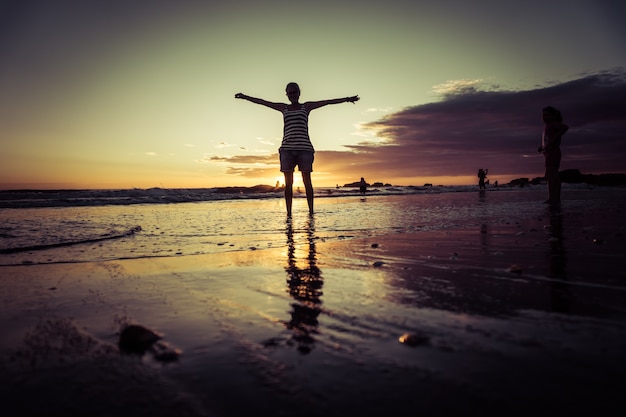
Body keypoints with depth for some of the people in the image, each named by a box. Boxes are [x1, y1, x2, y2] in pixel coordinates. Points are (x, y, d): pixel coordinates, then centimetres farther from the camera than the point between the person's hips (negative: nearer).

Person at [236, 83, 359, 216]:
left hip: (304, 147, -2)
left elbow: (328, 102, 6)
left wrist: (347, 99, -1)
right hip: (287, 148, 2)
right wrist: (245, 97, 24)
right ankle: (289, 213, 1)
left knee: (307, 181, -3)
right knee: (288, 183, -1)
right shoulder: (284, 108, 19)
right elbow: (262, 102, 22)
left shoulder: (306, 107, 13)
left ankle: (311, 211, -1)